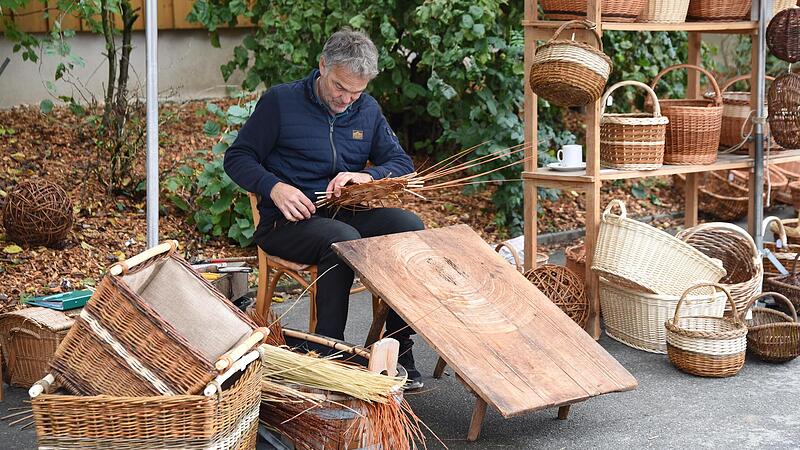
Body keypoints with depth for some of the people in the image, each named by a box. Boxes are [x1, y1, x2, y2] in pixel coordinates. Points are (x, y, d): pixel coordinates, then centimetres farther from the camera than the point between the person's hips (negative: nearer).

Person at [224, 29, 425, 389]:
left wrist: (366, 176, -12)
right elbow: (237, 158, 0)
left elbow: (402, 163, 10)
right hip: (290, 220, -5)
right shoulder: (280, 102, -2)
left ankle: (398, 347, -18)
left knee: (411, 227, -24)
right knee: (343, 240, -37)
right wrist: (274, 187, -20)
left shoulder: (368, 110, 13)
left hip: (348, 213, 5)